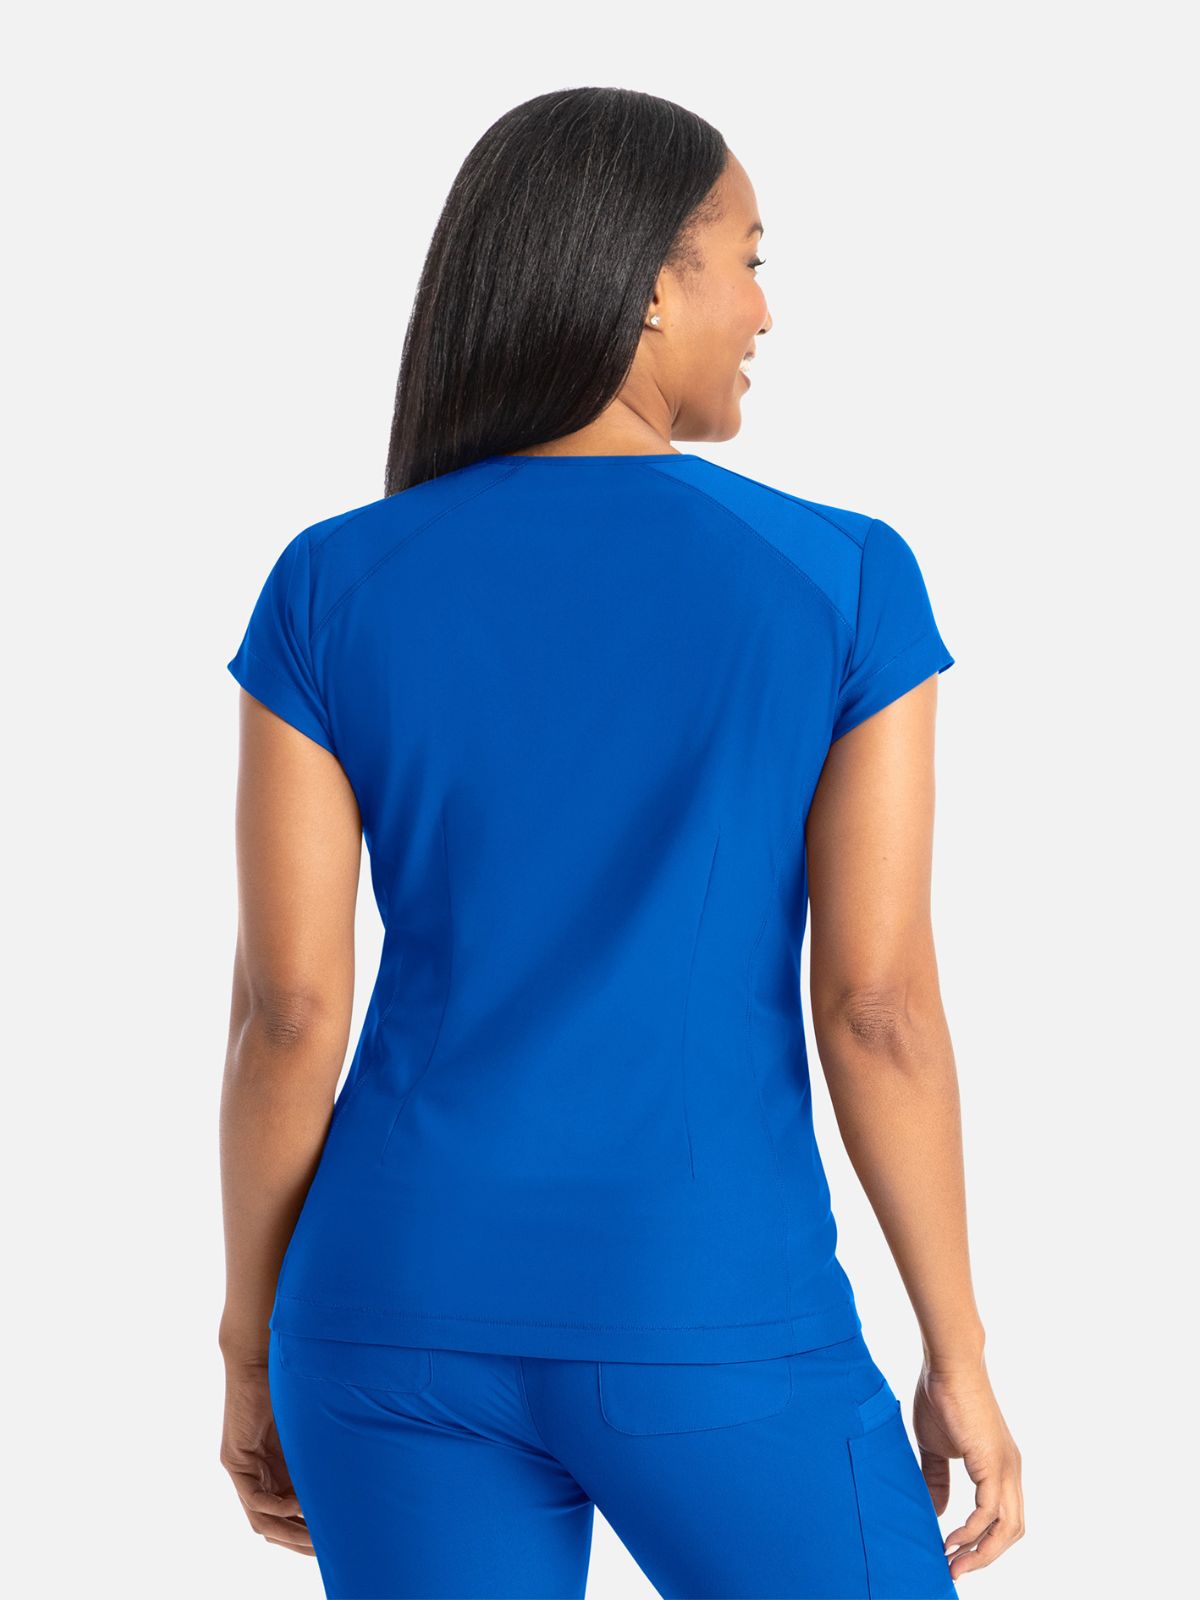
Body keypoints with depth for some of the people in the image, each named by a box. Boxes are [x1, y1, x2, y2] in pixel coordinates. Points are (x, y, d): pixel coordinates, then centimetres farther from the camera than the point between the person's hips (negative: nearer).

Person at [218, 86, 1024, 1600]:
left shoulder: (330, 590, -2)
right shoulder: (846, 580, -8)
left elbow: (284, 1011, -3)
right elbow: (880, 1007, -9)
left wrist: (255, 1353, 9)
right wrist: (959, 1362, 2)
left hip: (416, 1316, 3)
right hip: (704, 1341, -2)